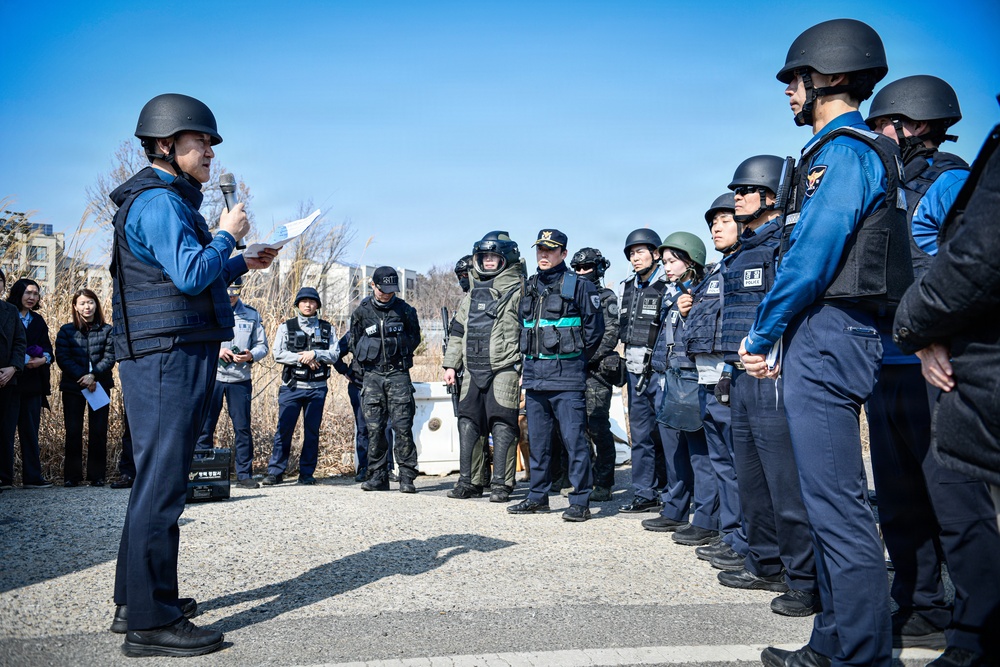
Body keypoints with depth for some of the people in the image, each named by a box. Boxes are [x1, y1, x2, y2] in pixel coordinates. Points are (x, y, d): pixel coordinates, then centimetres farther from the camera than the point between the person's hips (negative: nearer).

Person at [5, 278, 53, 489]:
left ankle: (32, 477, 5)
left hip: (32, 382, 5)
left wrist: (43, 359, -10)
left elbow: (47, 347, 10)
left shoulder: (38, 320, 18)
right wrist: (22, 360, -17)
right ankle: (5, 477, -2)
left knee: (31, 430, 4)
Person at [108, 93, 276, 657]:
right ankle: (151, 622, -5)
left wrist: (243, 264, 20)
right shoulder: (157, 199, -10)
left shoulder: (171, 200, 23)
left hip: (174, 354, 11)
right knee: (162, 483, -10)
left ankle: (136, 601, 24)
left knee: (158, 479, 14)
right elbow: (190, 273, -22)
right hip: (168, 354, -11)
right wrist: (227, 235, -7)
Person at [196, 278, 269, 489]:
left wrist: (251, 356, -10)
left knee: (243, 428, 1)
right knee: (204, 427, 1)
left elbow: (262, 345, 11)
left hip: (240, 380, 1)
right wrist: (215, 351, -12)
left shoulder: (251, 315, 10)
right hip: (210, 378, -1)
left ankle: (245, 475, 8)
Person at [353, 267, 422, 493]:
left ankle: (407, 477, -2)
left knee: (402, 426, -7)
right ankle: (378, 476, 10)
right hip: (372, 375, 2)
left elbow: (414, 338, 13)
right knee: (374, 427, 2)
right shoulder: (362, 311, 5)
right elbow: (354, 343, 15)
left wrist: (400, 355, 5)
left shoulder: (405, 310, 2)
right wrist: (368, 361, 8)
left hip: (398, 374, -2)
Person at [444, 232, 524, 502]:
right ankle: (467, 481, 16)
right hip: (474, 369, 7)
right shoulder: (473, 293, 18)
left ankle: (500, 484, 1)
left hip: (504, 369, -7)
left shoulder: (517, 291, -2)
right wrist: (451, 364, 16)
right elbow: (458, 331, 22)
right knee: (468, 423, 7)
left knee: (502, 424, -5)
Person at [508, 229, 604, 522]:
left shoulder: (579, 286, -3)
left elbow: (594, 328, 0)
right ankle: (538, 497, 22)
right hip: (534, 375, 6)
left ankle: (580, 501, -1)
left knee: (574, 437, -6)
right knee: (537, 438, 12)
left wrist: (575, 359, 4)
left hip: (566, 376, -6)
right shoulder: (529, 287, 15)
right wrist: (529, 362, 16)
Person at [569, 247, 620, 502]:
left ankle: (603, 484, -3)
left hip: (597, 370, -6)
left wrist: (590, 358, -14)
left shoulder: (606, 297, 2)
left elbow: (612, 334, -7)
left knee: (598, 428, -8)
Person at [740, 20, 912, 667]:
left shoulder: (845, 151, -10)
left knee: (837, 502, -8)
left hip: (827, 339, -11)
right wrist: (776, 339, 16)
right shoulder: (862, 151, 22)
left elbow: (811, 258, -18)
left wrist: (760, 335, -7)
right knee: (830, 499, 14)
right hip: (826, 340, 11)